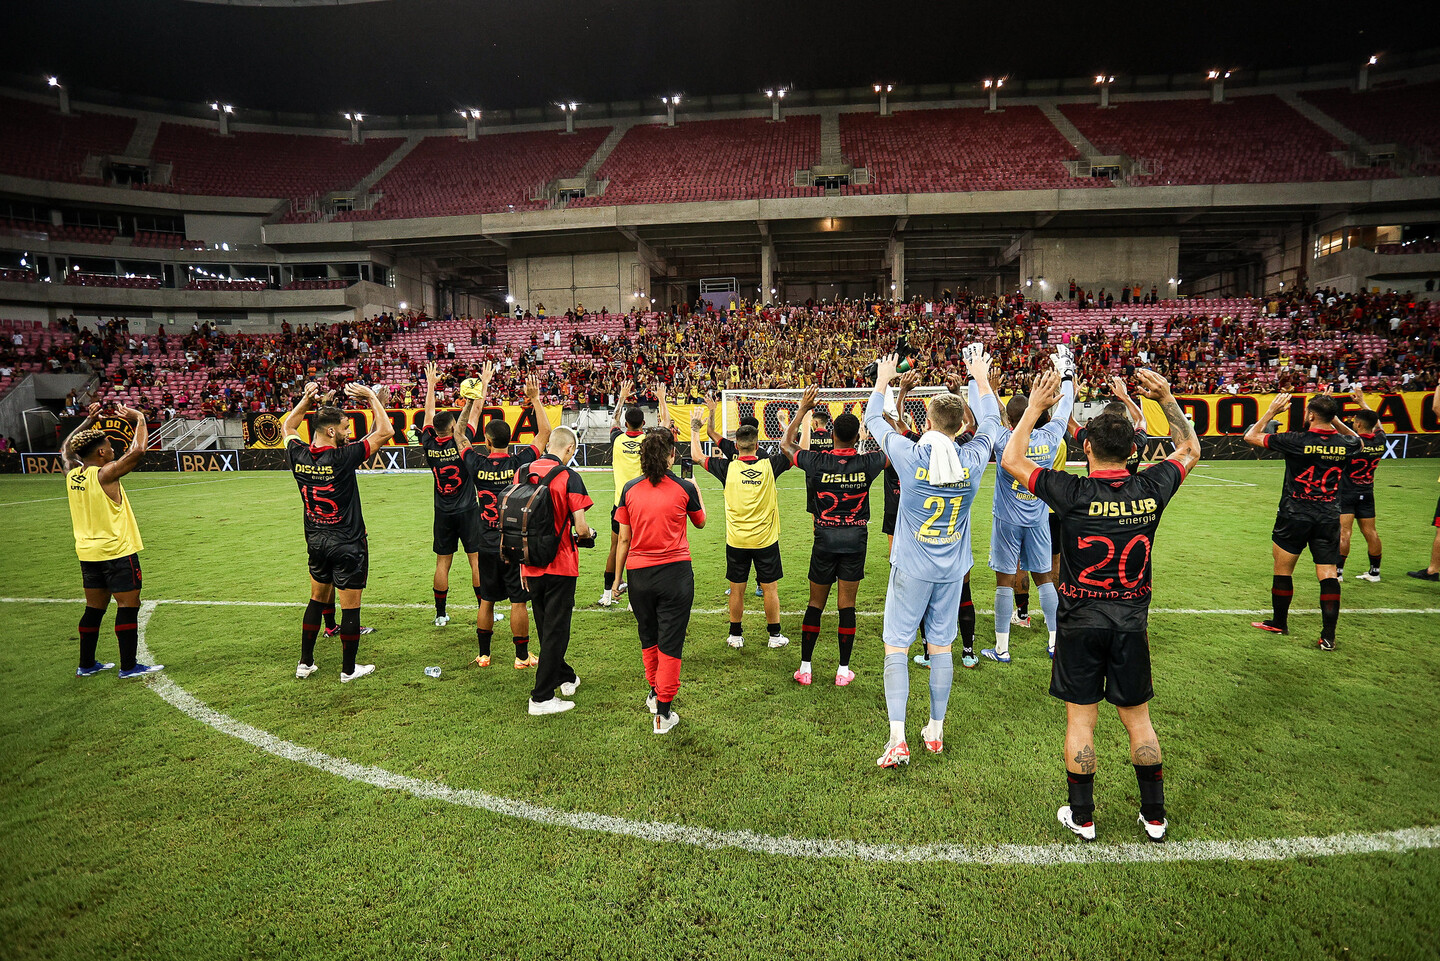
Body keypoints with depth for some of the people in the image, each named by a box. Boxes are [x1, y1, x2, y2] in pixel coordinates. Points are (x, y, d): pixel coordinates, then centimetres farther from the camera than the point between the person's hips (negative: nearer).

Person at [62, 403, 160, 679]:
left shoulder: (72, 474, 4)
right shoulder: (105, 474, -16)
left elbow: (66, 449, 24)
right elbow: (137, 450, -21)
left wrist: (89, 421, 22)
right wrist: (139, 419, -8)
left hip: (87, 553, 8)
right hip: (118, 552, -8)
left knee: (94, 608, 16)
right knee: (128, 606, -2)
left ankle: (87, 665, 25)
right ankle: (129, 666, 1)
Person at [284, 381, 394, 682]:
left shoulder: (298, 456, -4)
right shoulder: (343, 457, -21)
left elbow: (287, 427, 19)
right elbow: (385, 432, -16)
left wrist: (307, 398, 15)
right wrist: (371, 396, -8)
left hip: (315, 541, 7)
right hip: (347, 544, -6)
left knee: (317, 600, 21)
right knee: (350, 607, 5)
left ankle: (305, 663, 29)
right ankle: (349, 669, 15)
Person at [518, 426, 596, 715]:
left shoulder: (522, 472, 2)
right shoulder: (568, 477, -13)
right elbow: (580, 527, -17)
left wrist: (522, 564, 15)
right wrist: (588, 534, 7)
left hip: (532, 567, 6)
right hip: (560, 566, -6)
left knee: (545, 628, 19)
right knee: (555, 630, 4)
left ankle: (566, 677, 36)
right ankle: (541, 698, 8)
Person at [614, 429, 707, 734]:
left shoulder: (630, 489, -3)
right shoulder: (684, 488, -6)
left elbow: (624, 540, 1)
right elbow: (700, 522, 14)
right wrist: (697, 491, 31)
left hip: (639, 573, 2)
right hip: (676, 572, -2)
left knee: (648, 638, 22)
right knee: (670, 643, 5)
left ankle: (655, 693, 39)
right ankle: (663, 712, 9)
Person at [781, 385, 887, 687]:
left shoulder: (817, 462, -10)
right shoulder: (867, 463, -9)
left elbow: (785, 444, 8)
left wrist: (803, 408, 11)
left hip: (825, 540, 0)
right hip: (856, 540, 0)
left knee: (815, 603, 9)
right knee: (847, 605, 6)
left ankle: (805, 668, 14)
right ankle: (843, 670, 13)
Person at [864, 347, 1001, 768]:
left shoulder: (910, 456, -15)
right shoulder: (972, 460, -7)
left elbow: (874, 420, 3)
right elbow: (991, 421, 15)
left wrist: (883, 379, 18)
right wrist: (981, 376, 26)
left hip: (911, 569, -3)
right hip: (951, 571, 4)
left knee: (896, 647, 2)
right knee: (941, 647, 12)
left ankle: (897, 739, -2)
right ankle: (936, 731, 25)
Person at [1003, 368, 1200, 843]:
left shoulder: (1074, 494, -17)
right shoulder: (1151, 488, -7)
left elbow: (1011, 460, -8)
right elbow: (1190, 451, 14)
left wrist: (1036, 406, -5)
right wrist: (1166, 398, 11)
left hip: (1081, 620, -3)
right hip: (1132, 619, 3)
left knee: (1081, 719, 8)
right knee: (1138, 718, 16)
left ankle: (1082, 817, 21)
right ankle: (1154, 817, 29)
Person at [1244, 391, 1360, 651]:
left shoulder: (1296, 441, -14)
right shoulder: (1344, 444, -2)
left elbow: (1250, 437, -5)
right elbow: (1356, 440, 26)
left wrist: (1271, 412, 4)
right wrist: (1334, 418, 18)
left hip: (1294, 516, -3)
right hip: (1329, 518, 4)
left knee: (1283, 570, 12)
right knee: (1328, 575, 4)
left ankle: (1279, 623, 24)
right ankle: (1328, 636, 3)